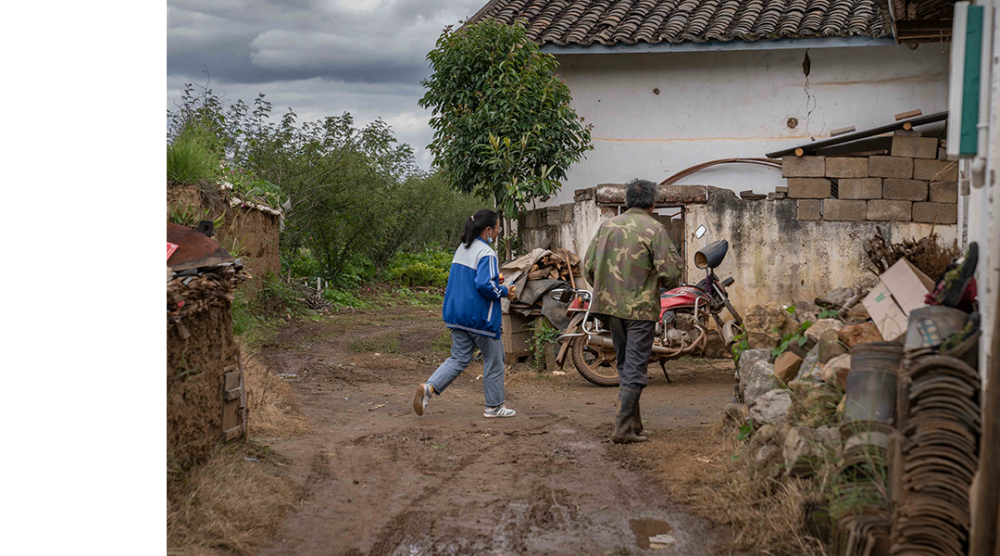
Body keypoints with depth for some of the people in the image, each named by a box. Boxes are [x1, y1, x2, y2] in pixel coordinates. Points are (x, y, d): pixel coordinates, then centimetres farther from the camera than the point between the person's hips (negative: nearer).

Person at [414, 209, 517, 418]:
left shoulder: (462, 249, 10)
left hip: (457, 314, 8)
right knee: (493, 360, 9)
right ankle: (494, 406, 18)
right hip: (480, 317, -8)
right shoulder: (486, 253, -18)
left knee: (459, 358, 11)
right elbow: (484, 285, -28)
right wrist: (504, 291, -11)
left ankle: (429, 387, -9)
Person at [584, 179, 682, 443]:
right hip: (640, 308, -5)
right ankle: (623, 429, -5)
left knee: (625, 365, 18)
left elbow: (589, 265, 7)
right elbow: (669, 273, -13)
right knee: (635, 369, -1)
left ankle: (634, 423, 24)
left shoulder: (608, 225, 6)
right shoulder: (654, 229, -8)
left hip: (609, 305, 6)